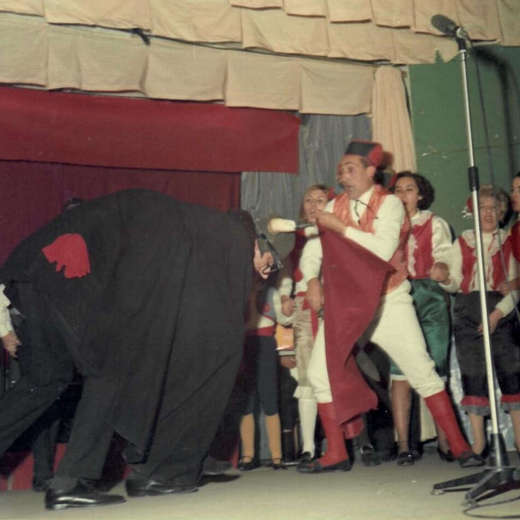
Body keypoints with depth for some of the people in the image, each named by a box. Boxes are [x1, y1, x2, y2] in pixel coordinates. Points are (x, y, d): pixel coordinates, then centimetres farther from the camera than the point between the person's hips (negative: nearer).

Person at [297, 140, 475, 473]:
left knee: (422, 372, -5)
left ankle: (459, 445, 8)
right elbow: (313, 249, 11)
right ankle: (336, 454, 6)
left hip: (388, 301, -4)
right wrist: (312, 280, -7)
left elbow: (384, 248, -23)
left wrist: (339, 226, -20)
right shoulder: (335, 207, 8)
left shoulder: (389, 204, -7)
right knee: (321, 374, -5)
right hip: (345, 303, 4)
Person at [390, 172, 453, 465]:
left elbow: (444, 259, 6)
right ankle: (404, 446, -4)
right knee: (400, 374, -6)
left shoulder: (435, 224, 14)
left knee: (436, 373, -4)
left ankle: (444, 442, 3)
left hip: (430, 298, -1)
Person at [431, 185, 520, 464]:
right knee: (472, 377, -2)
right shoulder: (462, 242, 14)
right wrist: (444, 278, -16)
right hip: (468, 313, 1)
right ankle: (478, 446, 3)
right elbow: (455, 283, 7)